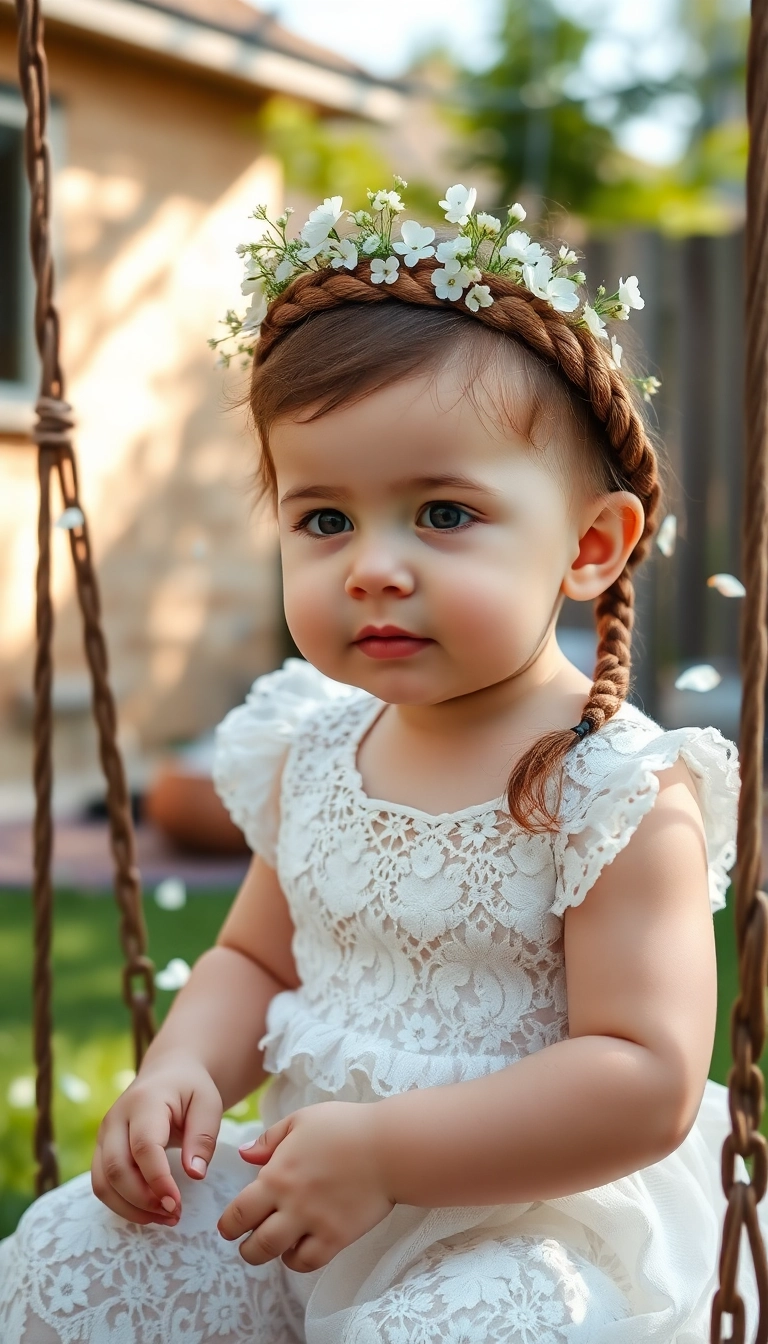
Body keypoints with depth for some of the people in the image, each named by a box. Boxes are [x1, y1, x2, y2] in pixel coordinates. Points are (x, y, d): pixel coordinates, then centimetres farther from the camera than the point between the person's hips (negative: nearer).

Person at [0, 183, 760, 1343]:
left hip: (537, 1223, -6)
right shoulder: (312, 755, 2)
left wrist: (381, 1150, -27)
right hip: (304, 1189, 6)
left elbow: (645, 1084, -23)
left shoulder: (621, 792, -18)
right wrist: (186, 1069, -5)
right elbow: (255, 957, 17)